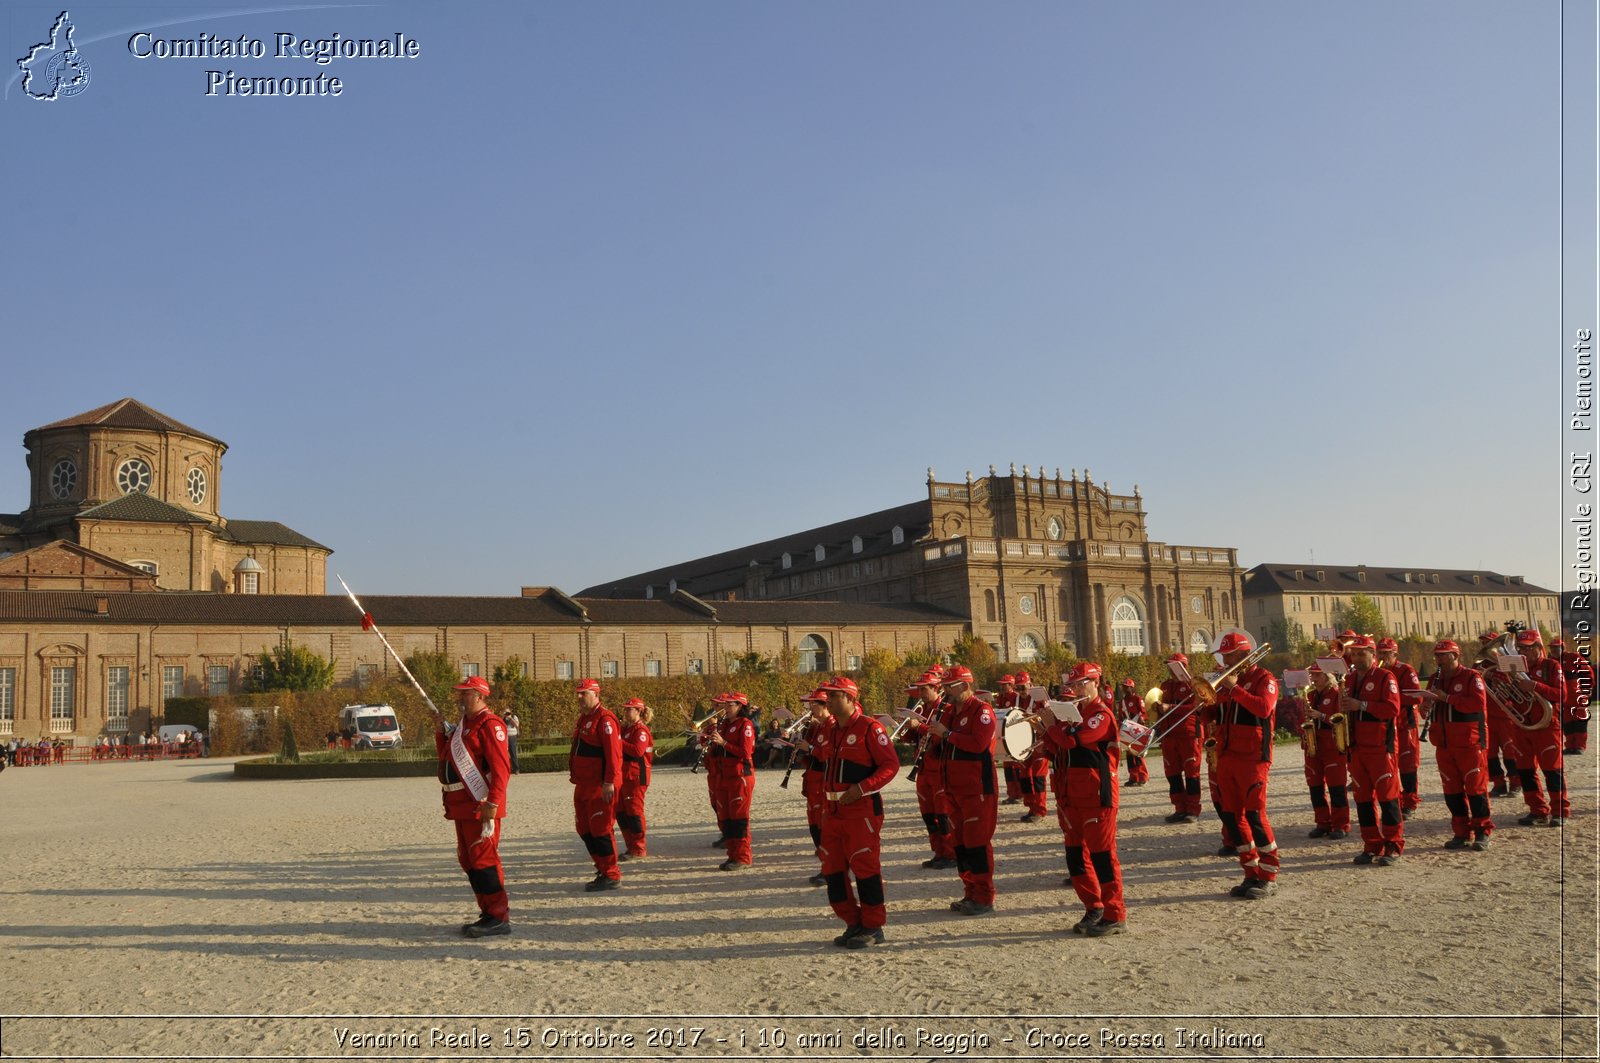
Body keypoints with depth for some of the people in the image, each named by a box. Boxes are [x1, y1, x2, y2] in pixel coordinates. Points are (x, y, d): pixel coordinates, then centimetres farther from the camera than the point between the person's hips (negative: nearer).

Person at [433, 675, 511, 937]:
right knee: (468, 860, 14)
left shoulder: (489, 725, -13)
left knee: (483, 858, -10)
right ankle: (488, 914, 22)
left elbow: (501, 767, -20)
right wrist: (440, 730, 12)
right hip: (462, 805, 11)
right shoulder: (462, 725, 19)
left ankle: (500, 918, -4)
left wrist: (492, 803, -25)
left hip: (481, 805, -11)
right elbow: (444, 755, 26)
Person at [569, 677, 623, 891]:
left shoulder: (604, 719, -15)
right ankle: (603, 871, 23)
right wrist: (575, 775, 23)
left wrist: (609, 783, -24)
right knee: (585, 831, 13)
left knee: (600, 830, -7)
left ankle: (611, 876, 2)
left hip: (600, 788, -10)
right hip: (583, 786, 10)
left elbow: (613, 753, -21)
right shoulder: (583, 719, 16)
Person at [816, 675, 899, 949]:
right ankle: (854, 924, 20)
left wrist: (861, 788, -20)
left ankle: (873, 927, 8)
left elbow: (891, 764, -13)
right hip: (833, 812, 8)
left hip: (862, 810, -8)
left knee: (865, 867, -3)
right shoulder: (831, 730, 14)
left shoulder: (869, 728, -10)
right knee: (833, 870, 9)